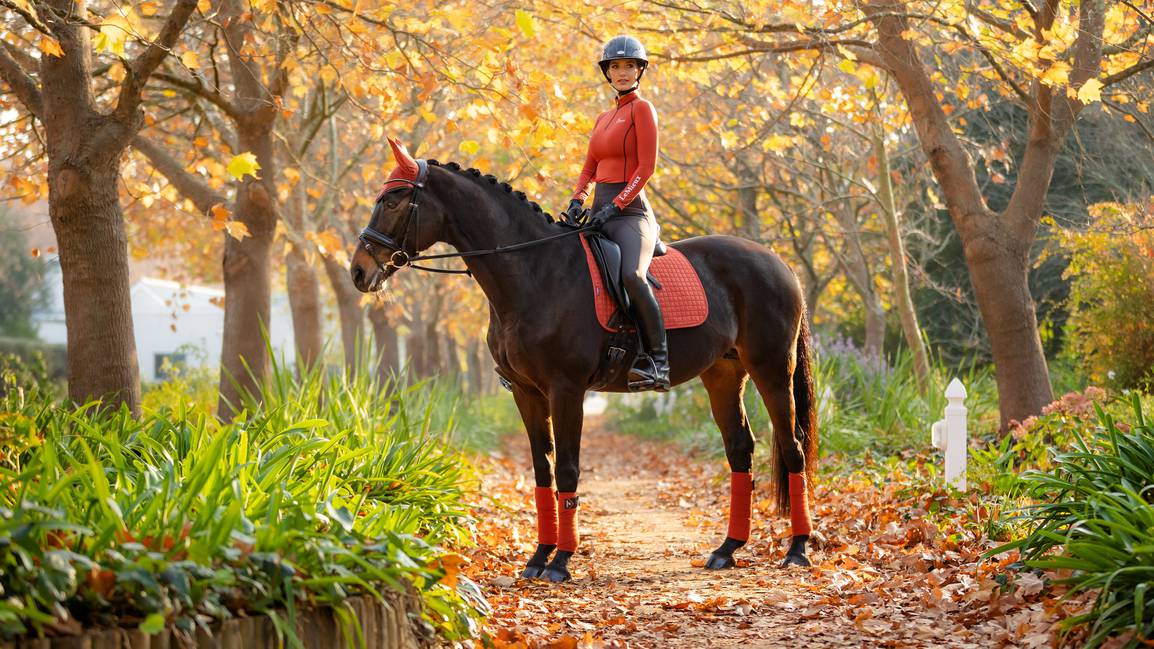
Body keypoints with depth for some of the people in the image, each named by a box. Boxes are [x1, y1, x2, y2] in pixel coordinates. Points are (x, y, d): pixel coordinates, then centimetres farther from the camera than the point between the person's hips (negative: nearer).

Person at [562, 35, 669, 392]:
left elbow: (647, 166, -10)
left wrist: (615, 205, -18)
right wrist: (577, 200, -1)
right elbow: (589, 167, 19)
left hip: (630, 212, -9)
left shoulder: (642, 109, -2)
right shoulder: (604, 118, 22)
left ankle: (657, 362, -33)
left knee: (631, 275, -35)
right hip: (601, 214, 9)